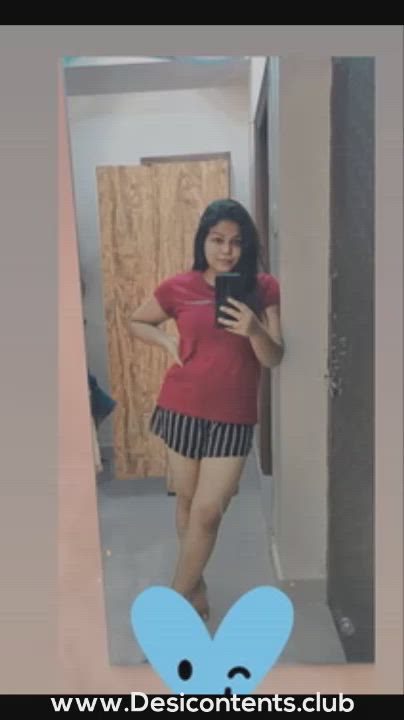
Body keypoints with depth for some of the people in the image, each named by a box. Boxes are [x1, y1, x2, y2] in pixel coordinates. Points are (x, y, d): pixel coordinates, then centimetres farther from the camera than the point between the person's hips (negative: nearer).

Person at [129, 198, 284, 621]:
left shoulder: (264, 289, -4)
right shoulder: (178, 288, -4)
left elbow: (274, 358, -7)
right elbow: (136, 323, 12)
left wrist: (254, 330, -27)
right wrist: (169, 342, -6)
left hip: (233, 417, 0)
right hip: (183, 410, 1)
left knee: (208, 511, 0)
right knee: (188, 501, 15)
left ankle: (176, 598, 23)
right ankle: (195, 585, 40)